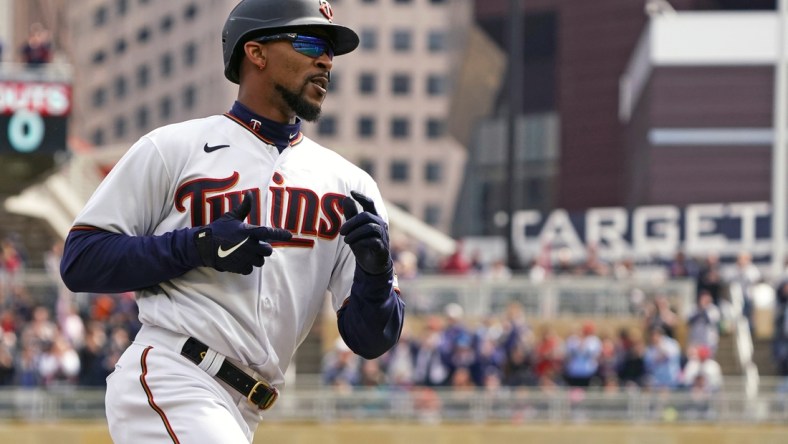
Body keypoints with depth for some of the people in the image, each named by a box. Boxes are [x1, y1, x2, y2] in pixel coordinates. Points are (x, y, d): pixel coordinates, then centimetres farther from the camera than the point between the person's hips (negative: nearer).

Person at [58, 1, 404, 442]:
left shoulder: (349, 185, 15)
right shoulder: (172, 149, 4)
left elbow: (370, 340, 10)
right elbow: (80, 261, 0)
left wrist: (375, 270, -12)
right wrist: (198, 245, -12)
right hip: (168, 384, -6)